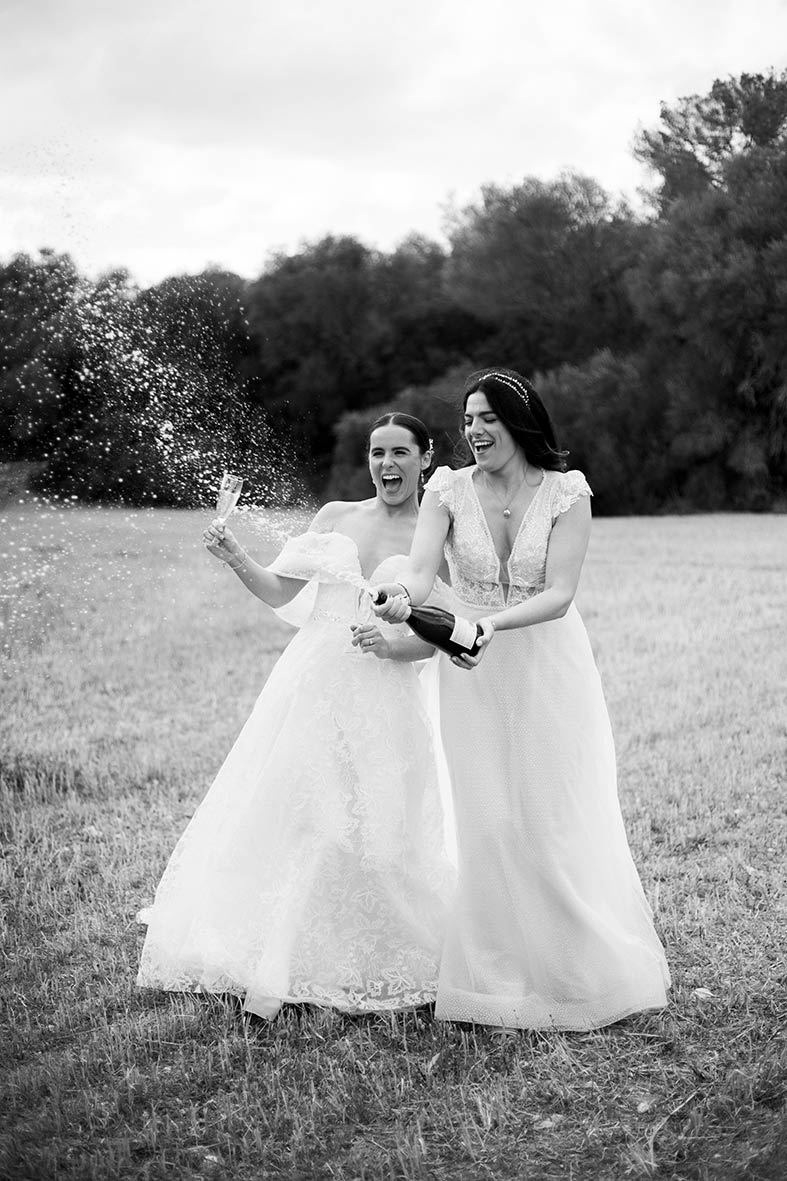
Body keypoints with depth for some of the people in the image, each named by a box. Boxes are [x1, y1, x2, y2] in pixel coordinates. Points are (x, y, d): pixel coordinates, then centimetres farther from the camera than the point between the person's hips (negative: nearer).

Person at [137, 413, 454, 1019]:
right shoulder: (335, 516, 11)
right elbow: (279, 592, 9)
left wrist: (390, 643, -18)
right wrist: (235, 558, -7)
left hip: (382, 697, -2)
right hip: (310, 685, 3)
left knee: (368, 833, -3)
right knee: (281, 816, 0)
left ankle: (376, 974, 17)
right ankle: (272, 971, 13)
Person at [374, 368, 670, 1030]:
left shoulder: (567, 493, -7)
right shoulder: (449, 491, -1)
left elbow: (558, 594, -15)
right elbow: (422, 568, -14)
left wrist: (494, 622, -31)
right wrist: (403, 596, -38)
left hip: (549, 668, -2)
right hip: (474, 675, 2)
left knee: (558, 820, 2)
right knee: (486, 822, 2)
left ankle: (581, 970, 18)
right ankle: (501, 975, 14)